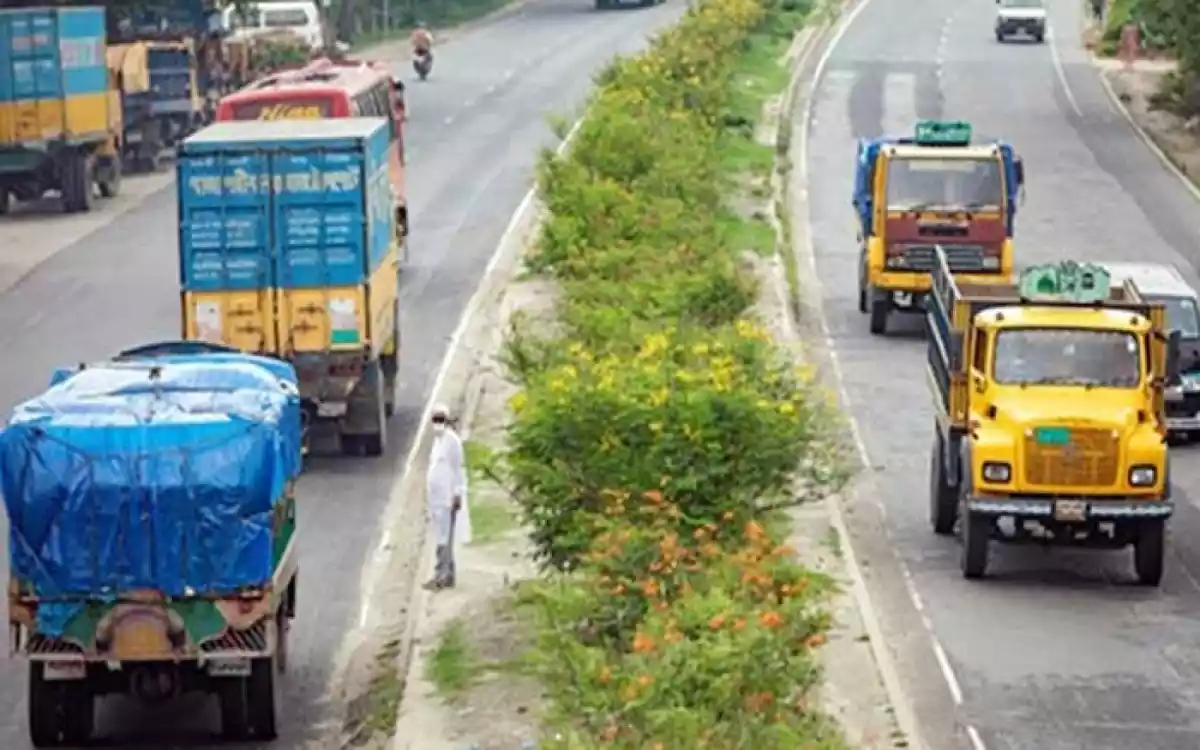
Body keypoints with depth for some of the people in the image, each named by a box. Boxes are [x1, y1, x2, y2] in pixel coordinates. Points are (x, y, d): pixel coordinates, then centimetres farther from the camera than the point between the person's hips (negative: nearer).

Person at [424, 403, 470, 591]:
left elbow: (459, 468, -14)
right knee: (442, 538, 11)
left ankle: (440, 576, -12)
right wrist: (428, 495, 20)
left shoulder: (452, 440, -11)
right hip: (436, 497, 9)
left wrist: (458, 494, -18)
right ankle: (449, 576, 16)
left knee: (445, 538, -9)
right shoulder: (437, 439, 15)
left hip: (448, 497, -9)